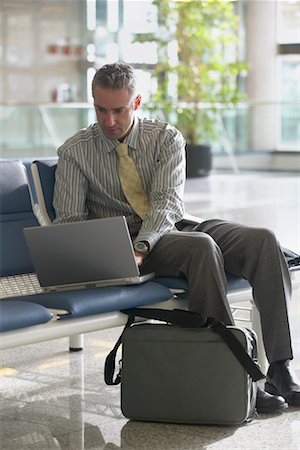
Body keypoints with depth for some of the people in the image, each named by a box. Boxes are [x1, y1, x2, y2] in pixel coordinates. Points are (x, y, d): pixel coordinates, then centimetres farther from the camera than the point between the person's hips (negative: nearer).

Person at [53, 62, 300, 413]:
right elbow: (70, 219, -1)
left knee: (263, 240, -23)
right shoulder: (75, 152, 3)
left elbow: (166, 202, -10)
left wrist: (140, 247, -28)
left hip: (173, 227, 3)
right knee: (202, 246, -35)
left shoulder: (166, 138, 4)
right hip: (123, 239, -3)